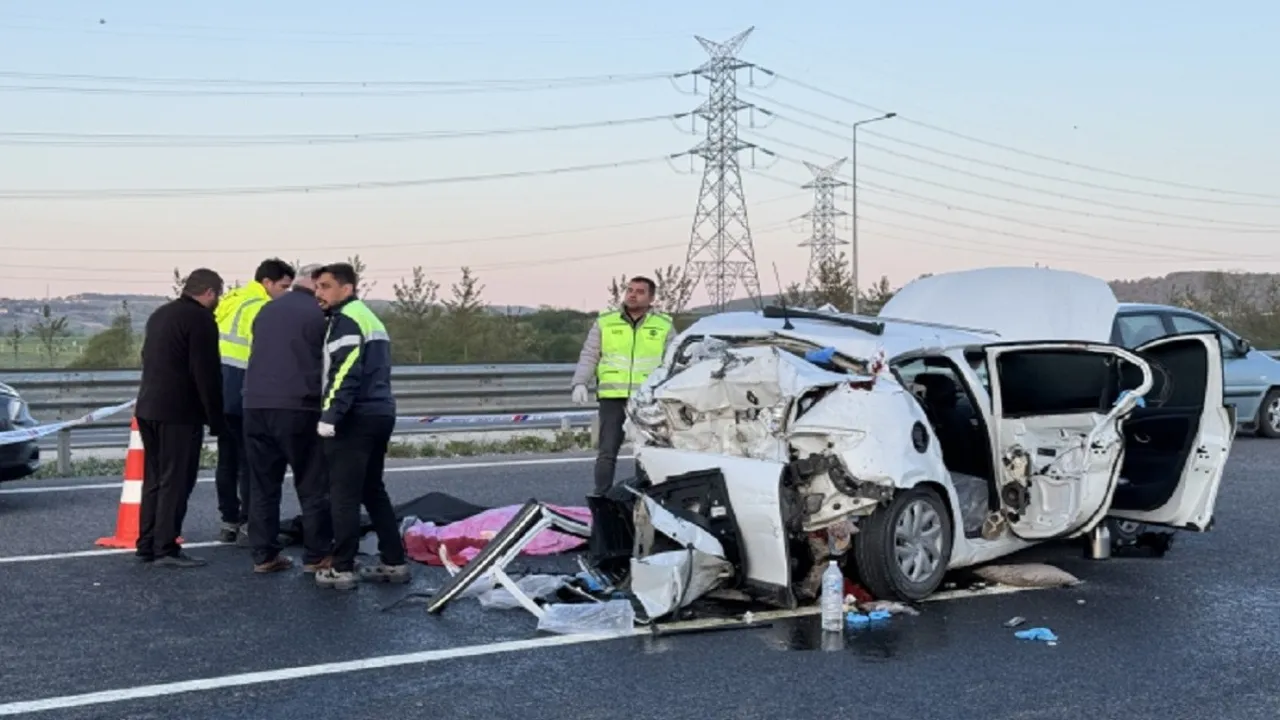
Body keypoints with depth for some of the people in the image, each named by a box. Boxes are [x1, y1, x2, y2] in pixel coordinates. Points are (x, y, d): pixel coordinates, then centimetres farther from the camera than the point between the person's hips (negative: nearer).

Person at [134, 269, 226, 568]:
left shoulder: (159, 314, 18)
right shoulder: (200, 319, -11)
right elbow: (207, 374, -15)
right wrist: (216, 419, -11)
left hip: (148, 407, 9)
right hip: (179, 412, -9)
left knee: (154, 479, 13)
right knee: (175, 481, -5)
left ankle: (147, 544, 17)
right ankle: (166, 548, -3)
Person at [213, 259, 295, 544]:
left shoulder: (230, 301, 16)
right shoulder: (260, 308, -12)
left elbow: (219, 345, 18)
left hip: (219, 392, 9)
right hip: (243, 395, -9)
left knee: (227, 458, 13)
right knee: (250, 460, -2)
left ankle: (229, 522, 18)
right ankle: (249, 524, 0)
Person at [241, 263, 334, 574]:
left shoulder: (266, 311, 16)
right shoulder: (319, 315, -4)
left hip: (256, 406, 6)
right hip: (298, 409, -6)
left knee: (262, 485, 11)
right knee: (313, 487, 3)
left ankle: (264, 555, 13)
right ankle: (317, 555, 7)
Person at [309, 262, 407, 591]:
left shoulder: (346, 319, -9)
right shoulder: (369, 317, 21)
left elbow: (346, 373, -20)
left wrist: (330, 415, -21)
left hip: (356, 417, -10)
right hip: (381, 413, 10)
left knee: (344, 494, -4)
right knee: (373, 490, 16)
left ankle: (342, 569, 0)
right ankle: (394, 562, 17)